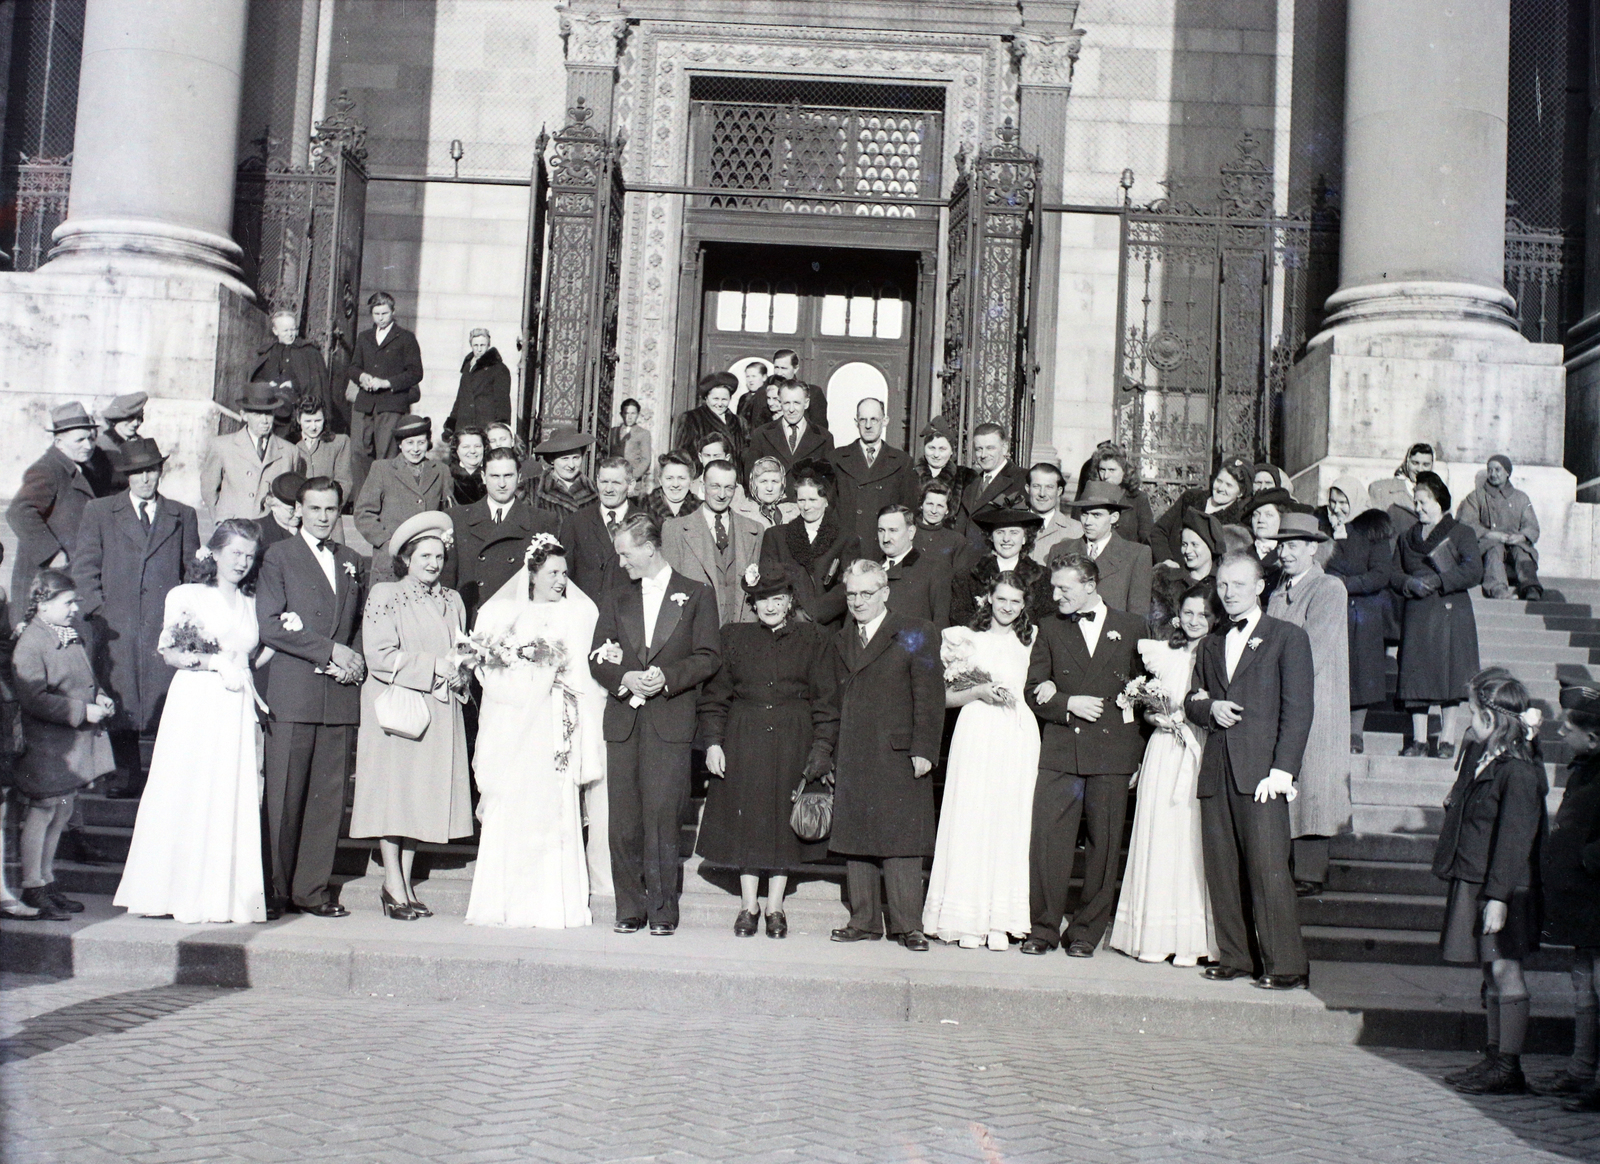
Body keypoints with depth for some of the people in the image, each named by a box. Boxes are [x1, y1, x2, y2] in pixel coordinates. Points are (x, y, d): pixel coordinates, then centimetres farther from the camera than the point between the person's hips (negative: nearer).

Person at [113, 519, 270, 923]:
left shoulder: (252, 605, 17)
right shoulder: (186, 596, 5)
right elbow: (170, 654, -1)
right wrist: (215, 662, -13)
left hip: (239, 709, 4)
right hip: (195, 704, -3)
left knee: (235, 802, 0)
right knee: (187, 796, -4)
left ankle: (228, 895, 3)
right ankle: (185, 893, 4)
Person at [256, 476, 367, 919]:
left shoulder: (353, 563, 19)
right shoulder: (278, 556, 4)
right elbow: (268, 626, -7)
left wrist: (356, 661, 2)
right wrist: (329, 651, -11)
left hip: (341, 696, 4)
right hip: (292, 695, -4)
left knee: (329, 796, 3)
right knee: (283, 796, -3)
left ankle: (312, 889, 11)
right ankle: (274, 889, 6)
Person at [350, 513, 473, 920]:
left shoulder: (451, 601, 16)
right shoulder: (384, 596, -1)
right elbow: (379, 655, -10)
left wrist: (458, 670, -2)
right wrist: (432, 665, -15)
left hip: (440, 710, 5)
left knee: (427, 790, 4)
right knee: (392, 789, -5)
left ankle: (406, 882, 12)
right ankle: (394, 885, 0)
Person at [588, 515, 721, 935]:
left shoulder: (696, 595, 9)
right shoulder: (614, 599, 19)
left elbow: (709, 657, 2)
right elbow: (598, 659, 13)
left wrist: (667, 677, -12)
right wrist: (625, 678, -7)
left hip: (670, 722, -3)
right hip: (622, 722, 4)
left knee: (661, 817, -9)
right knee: (624, 820, 2)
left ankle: (663, 910, -1)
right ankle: (630, 910, 10)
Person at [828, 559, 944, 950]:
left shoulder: (915, 634, 0)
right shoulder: (842, 640, 18)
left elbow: (929, 697, -5)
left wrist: (923, 750, -12)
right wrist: (834, 753, 12)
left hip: (898, 756, -5)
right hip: (852, 759, 6)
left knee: (900, 843, -4)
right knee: (855, 840, 7)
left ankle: (908, 925, 3)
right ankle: (864, 921, 16)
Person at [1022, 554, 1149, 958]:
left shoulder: (1131, 629, 8)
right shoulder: (1050, 629, 11)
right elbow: (1035, 693, 10)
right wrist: (1069, 704, -8)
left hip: (1112, 755, -1)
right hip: (1059, 752, 1)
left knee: (1104, 844, 2)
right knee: (1046, 841, -4)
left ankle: (1087, 931, 13)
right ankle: (1043, 928, 6)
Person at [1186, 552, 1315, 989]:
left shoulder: (1289, 638, 4)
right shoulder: (1211, 643, 22)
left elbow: (1297, 710, -4)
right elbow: (1192, 701, 25)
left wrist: (1282, 771, -13)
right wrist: (1209, 707, 0)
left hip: (1261, 772, -6)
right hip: (1216, 771, 6)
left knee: (1269, 870, -9)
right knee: (1221, 870, 4)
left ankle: (1286, 965, -3)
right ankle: (1234, 957, 13)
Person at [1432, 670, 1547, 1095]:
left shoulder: (1519, 771, -18)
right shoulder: (1480, 756, 9)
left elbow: (1515, 839, -20)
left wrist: (1498, 896, -21)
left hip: (1501, 887, -9)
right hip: (1473, 881, 9)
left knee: (1505, 971, -2)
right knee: (1491, 972, 14)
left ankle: (1509, 1069, 5)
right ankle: (1496, 1061, 22)